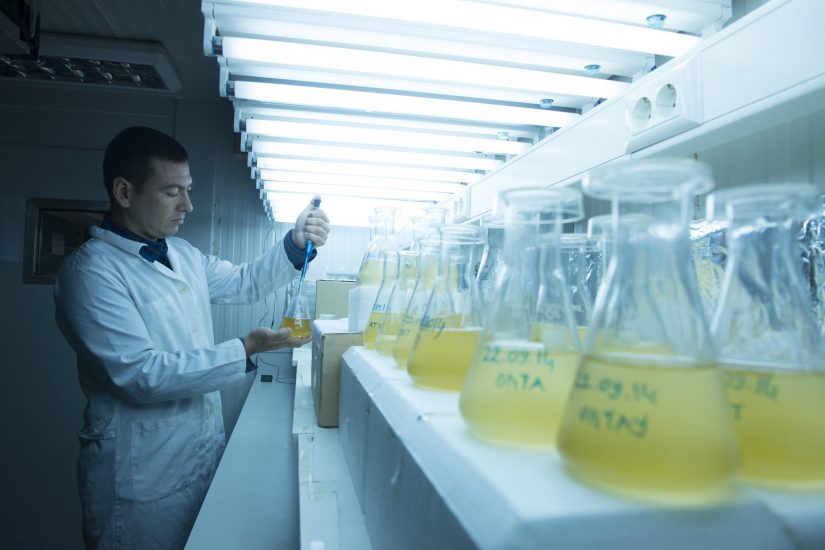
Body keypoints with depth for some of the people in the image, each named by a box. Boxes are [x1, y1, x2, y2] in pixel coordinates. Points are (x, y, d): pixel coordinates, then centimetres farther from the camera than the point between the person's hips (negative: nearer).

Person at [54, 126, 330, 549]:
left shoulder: (182, 255, 6)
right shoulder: (91, 271, -18)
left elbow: (245, 283, 15)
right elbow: (140, 375, -24)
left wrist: (296, 243, -2)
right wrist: (246, 350, -24)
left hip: (206, 451, 7)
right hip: (143, 478, -7)